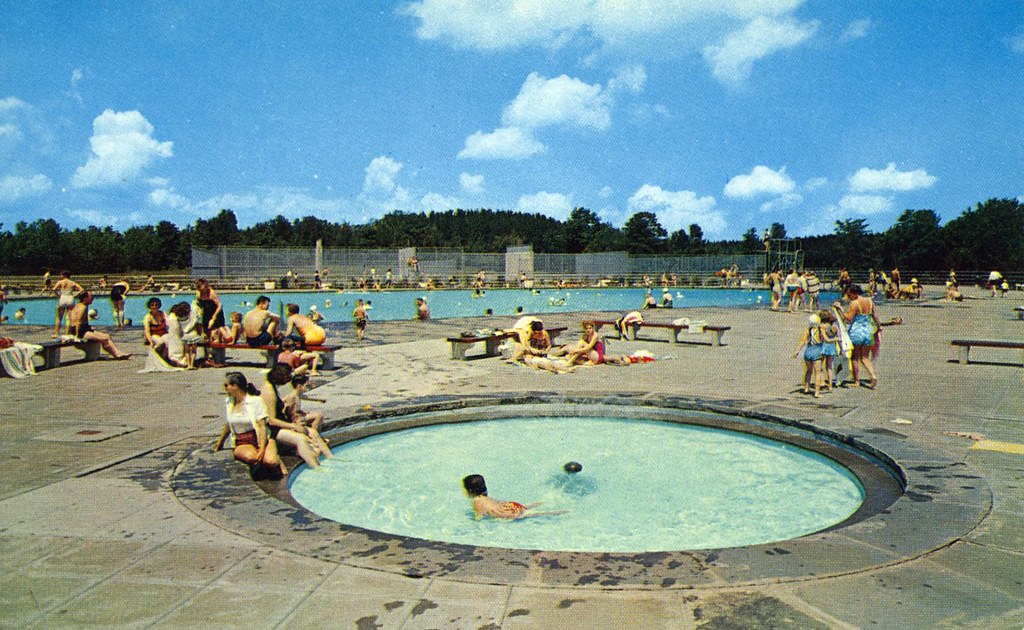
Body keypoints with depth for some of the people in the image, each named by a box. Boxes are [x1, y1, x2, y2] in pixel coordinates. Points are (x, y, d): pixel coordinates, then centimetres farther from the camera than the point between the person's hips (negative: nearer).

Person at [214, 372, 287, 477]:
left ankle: (277, 461, 2)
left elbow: (262, 426, -13)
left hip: (260, 438, -2)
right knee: (250, 457, -36)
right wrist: (220, 442, 35)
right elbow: (227, 426, 23)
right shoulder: (228, 403, 7)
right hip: (242, 443, 2)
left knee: (269, 461, -32)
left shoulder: (256, 400, -7)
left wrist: (262, 449, -24)